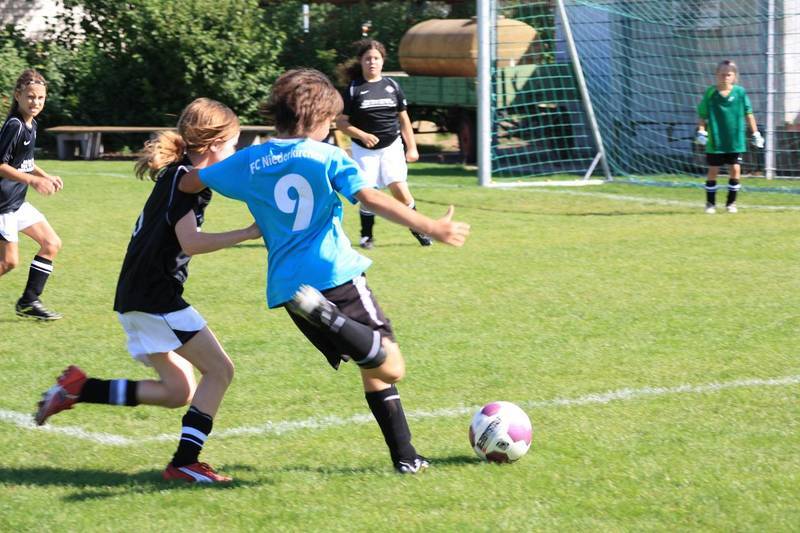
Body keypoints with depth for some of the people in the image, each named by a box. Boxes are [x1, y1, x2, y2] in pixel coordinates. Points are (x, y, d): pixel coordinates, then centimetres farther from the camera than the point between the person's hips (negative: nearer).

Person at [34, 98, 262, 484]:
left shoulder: (178, 176, 16)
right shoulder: (183, 178, -13)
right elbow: (191, 242, -23)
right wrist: (248, 233, -21)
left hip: (139, 299, 10)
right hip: (154, 297, -10)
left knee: (179, 391, 12)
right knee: (219, 369, -6)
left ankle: (77, 388, 9)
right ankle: (184, 463, -8)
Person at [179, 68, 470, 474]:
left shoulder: (249, 161, 11)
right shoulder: (326, 157, 0)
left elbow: (188, 183, 18)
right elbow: (371, 199, -12)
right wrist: (430, 228, -12)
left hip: (287, 287, 6)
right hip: (336, 276, -5)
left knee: (373, 372, 17)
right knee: (390, 369, -12)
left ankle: (405, 456, 10)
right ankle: (329, 316, -36)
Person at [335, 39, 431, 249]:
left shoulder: (392, 86, 6)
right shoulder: (353, 89, -3)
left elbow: (403, 119, 11)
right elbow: (340, 122, -2)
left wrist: (412, 148, 6)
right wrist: (362, 135, -16)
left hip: (391, 146, 1)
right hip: (364, 150, -1)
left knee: (400, 189, -9)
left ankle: (417, 228, 7)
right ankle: (366, 236, 13)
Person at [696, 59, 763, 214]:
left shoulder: (740, 92, -1)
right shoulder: (710, 93, -3)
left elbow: (748, 114, 6)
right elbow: (702, 116, 2)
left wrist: (755, 133, 6)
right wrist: (701, 131, -11)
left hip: (735, 140, 1)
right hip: (715, 141, -1)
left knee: (735, 169, 0)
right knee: (713, 170, 3)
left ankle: (731, 202, 14)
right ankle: (710, 203, 16)